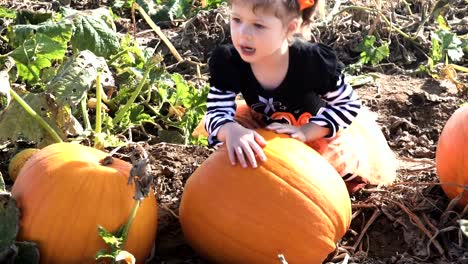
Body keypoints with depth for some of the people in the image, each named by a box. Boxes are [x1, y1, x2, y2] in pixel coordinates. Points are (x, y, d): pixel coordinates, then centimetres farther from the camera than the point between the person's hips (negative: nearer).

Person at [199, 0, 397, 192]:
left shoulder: (313, 61, -35)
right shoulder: (227, 62, -30)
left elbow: (348, 104, -23)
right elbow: (216, 112, -34)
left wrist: (306, 131, -38)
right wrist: (232, 131, -60)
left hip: (316, 129, -2)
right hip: (263, 127, 2)